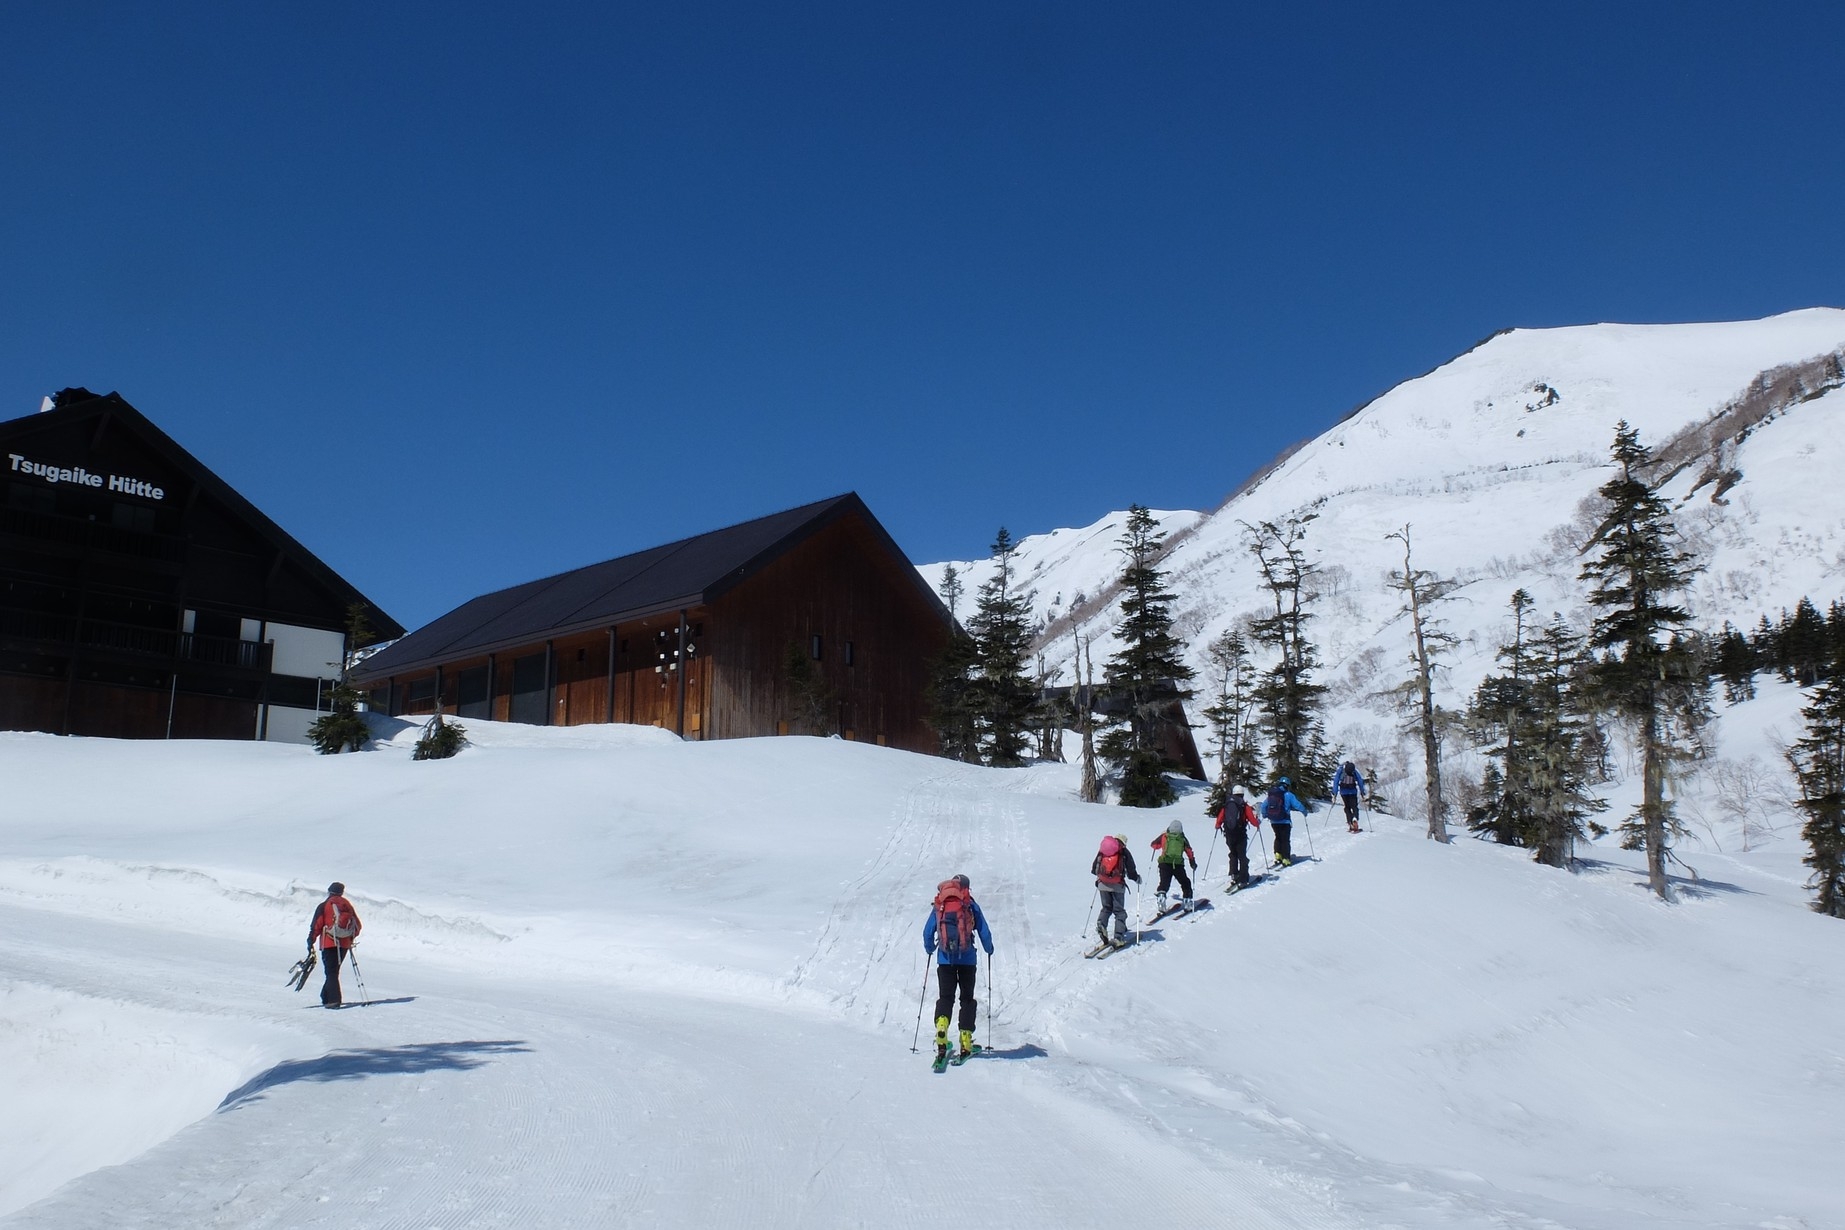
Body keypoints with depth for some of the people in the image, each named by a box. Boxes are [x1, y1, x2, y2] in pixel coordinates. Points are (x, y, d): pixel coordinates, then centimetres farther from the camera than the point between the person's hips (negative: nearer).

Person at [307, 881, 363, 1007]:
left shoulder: (324, 906, -2)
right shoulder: (347, 905, 10)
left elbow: (316, 925, -7)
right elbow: (357, 925, 11)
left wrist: (310, 942, 2)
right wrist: (351, 938, 25)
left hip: (329, 944, -4)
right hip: (344, 944, 4)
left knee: (331, 972, -5)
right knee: (334, 971, 17)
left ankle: (334, 1000, -15)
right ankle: (326, 997, 22)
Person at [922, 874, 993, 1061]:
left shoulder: (938, 906, 6)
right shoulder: (971, 906, 3)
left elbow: (927, 932, 7)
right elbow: (985, 933, 4)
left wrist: (930, 948, 28)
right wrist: (989, 950, 24)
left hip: (945, 959, 1)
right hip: (967, 959, -1)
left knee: (945, 997, 7)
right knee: (967, 998, 10)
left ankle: (941, 1025, -21)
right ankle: (966, 1042, 5)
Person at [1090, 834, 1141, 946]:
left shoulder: (1102, 850, 12)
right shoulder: (1124, 852, 3)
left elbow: (1094, 868, 17)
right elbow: (1131, 870, 1)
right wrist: (1137, 878, 20)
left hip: (1103, 884, 3)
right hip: (1117, 885, -3)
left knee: (1106, 907, 19)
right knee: (1119, 911, 7)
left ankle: (1101, 923, -9)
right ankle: (1119, 937, -1)